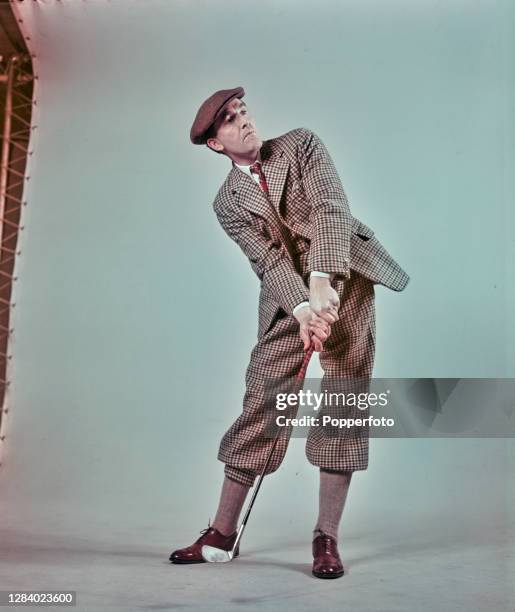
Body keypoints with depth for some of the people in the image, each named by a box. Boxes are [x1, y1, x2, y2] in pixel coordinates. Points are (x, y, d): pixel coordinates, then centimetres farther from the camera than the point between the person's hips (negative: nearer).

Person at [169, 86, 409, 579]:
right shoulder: (228, 203, 6)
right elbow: (268, 260, -7)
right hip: (287, 298, 1)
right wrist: (303, 310, -26)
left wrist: (322, 282, -27)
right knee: (261, 405, -2)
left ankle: (327, 537, 5)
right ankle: (223, 530, 11)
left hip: (344, 281, 0)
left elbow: (331, 209, -11)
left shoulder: (302, 144, 4)